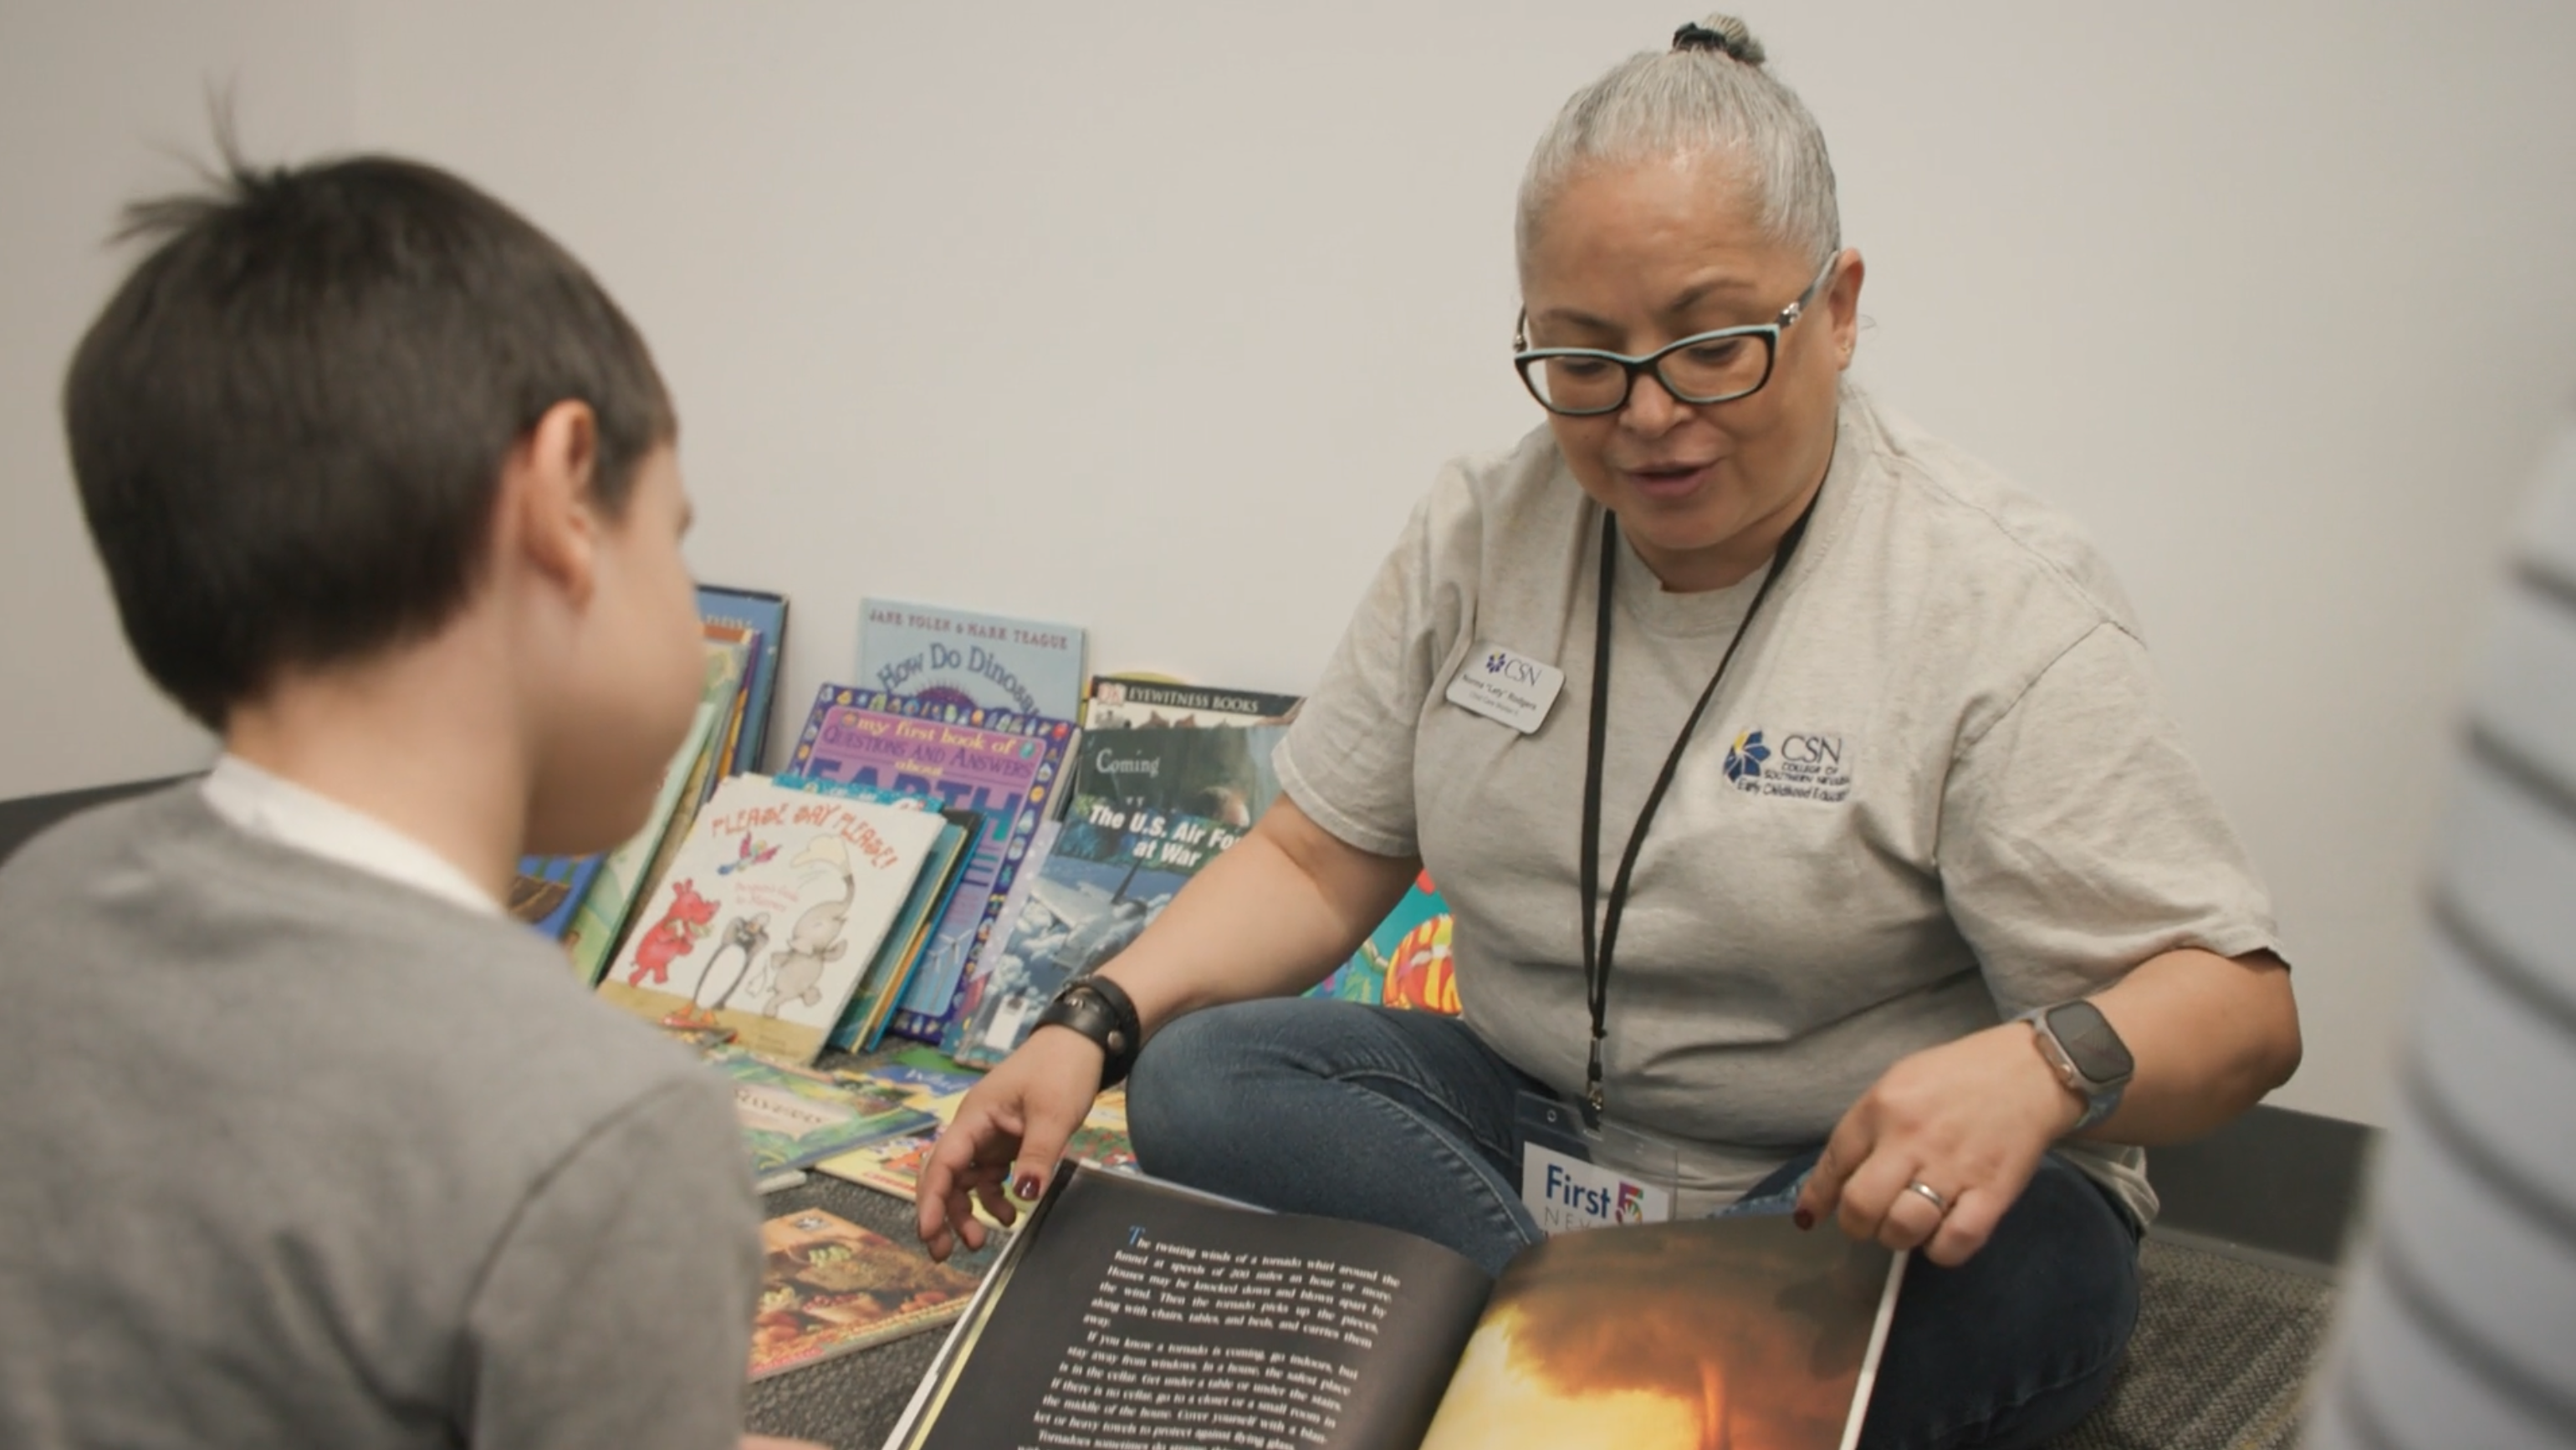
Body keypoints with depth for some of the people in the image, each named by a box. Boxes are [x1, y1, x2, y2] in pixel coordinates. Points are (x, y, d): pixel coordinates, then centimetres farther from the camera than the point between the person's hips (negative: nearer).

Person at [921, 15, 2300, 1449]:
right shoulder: (1482, 530, 1)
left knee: (2031, 1272, -37)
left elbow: (2235, 1005, -16)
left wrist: (2039, 1067, -40)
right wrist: (1092, 1026, -12)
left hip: (1852, 1194, -4)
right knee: (1195, 1083, -20)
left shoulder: (2000, 604, -14)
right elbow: (1318, 860, 5)